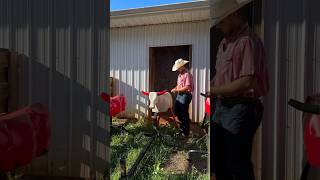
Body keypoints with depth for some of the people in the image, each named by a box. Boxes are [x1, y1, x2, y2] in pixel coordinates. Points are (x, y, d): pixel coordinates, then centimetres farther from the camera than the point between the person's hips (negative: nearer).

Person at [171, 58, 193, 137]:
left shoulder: (187, 74, -16)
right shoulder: (180, 74, 13)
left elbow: (187, 87, -22)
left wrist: (177, 90, -17)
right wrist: (175, 88, 3)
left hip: (185, 95, -9)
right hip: (179, 95, 9)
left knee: (184, 113, -1)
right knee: (176, 111, 16)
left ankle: (186, 132, 12)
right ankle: (182, 124, 37)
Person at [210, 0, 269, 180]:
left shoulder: (248, 41, -16)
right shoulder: (226, 41, 12)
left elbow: (247, 82, -24)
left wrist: (213, 90, -18)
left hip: (242, 109, -9)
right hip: (224, 106, 9)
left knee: (238, 165, 5)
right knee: (217, 159, 20)